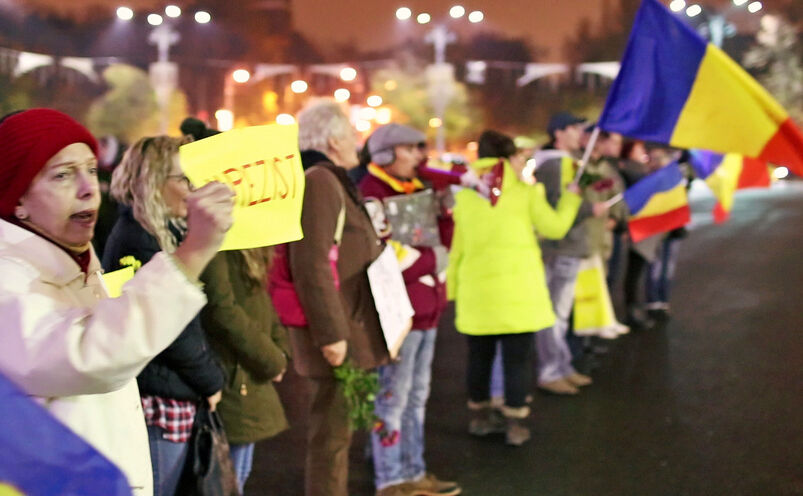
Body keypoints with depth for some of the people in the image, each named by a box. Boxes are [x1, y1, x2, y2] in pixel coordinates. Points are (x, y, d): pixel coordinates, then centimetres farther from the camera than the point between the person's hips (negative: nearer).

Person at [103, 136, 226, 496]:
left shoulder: (164, 234, 13)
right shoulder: (137, 240, -17)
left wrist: (210, 375, 9)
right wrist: (211, 380, -8)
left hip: (176, 396, 10)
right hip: (159, 397, -10)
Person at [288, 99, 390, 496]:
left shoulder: (333, 181, 18)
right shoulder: (319, 181, -16)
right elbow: (312, 264, -24)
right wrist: (331, 333, -25)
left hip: (348, 327, 11)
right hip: (337, 333, -11)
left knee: (337, 429, 20)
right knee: (332, 432, -2)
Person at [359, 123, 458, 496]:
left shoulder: (416, 190, 16)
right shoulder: (372, 195, -13)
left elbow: (440, 242, 16)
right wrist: (431, 259, -12)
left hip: (426, 310, 9)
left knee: (416, 396, 15)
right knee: (392, 399, -2)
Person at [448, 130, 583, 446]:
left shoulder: (464, 197, 1)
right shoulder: (527, 194, -6)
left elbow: (455, 248, 3)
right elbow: (555, 228, 1)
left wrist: (452, 288, 11)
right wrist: (571, 197, 16)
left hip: (476, 294, 3)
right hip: (519, 294, -2)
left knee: (479, 358, 15)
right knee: (517, 360, 5)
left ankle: (480, 416, 27)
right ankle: (515, 424, 8)